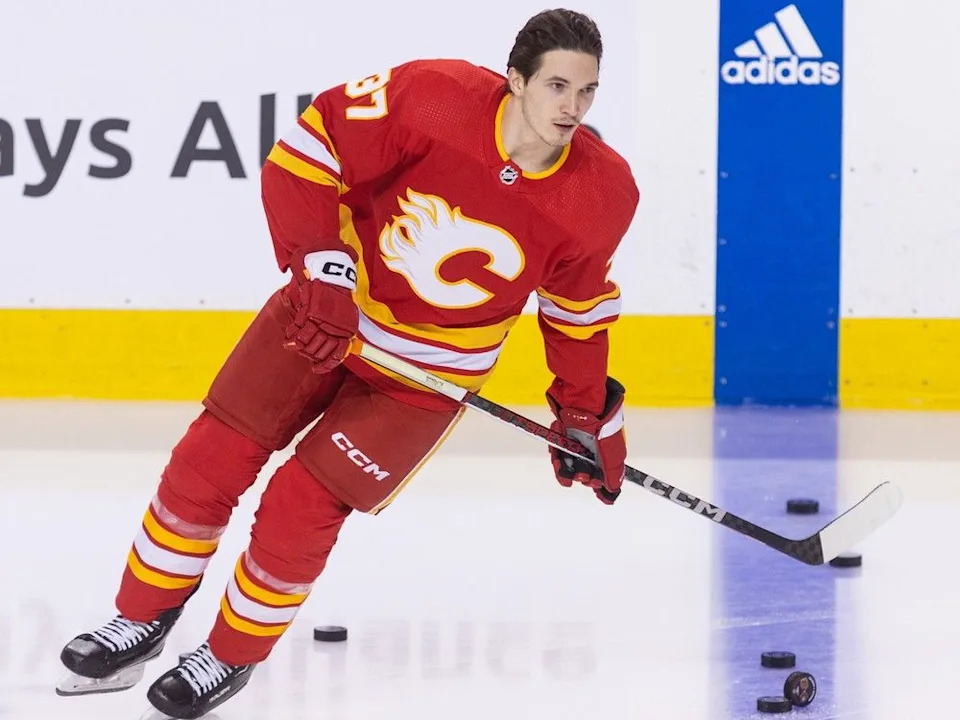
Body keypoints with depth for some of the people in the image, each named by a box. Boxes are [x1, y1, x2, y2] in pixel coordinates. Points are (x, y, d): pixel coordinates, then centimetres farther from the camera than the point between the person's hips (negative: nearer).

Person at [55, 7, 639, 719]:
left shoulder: (603, 192, -16)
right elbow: (309, 147, -18)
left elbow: (579, 302, 3)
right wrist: (322, 266, -25)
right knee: (210, 460, 1)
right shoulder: (436, 96, -25)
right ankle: (141, 622, 24)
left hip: (428, 372, -1)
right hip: (328, 312, 1)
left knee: (300, 504, -10)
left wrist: (585, 413, 7)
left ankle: (232, 658, 16)